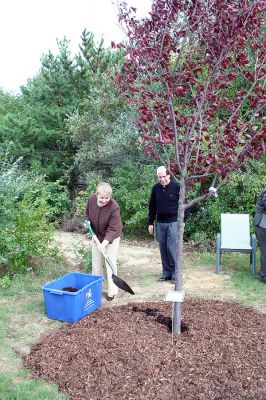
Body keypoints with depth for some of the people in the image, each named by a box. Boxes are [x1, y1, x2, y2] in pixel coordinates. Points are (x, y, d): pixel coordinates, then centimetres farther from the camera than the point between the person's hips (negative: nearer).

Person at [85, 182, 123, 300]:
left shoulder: (114, 207, -32)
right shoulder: (90, 200, -16)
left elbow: (113, 229, -29)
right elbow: (87, 213, 6)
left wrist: (105, 242, -39)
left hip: (111, 237, -5)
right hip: (96, 235, 5)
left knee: (110, 263, -3)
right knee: (96, 262, 13)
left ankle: (112, 291, 10)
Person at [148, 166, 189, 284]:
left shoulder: (177, 187, -6)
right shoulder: (155, 188, 7)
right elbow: (152, 207, 14)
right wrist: (150, 223, 12)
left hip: (173, 222, -5)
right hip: (160, 223, 5)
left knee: (172, 248, -7)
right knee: (163, 249, 8)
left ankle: (175, 274, 5)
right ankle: (166, 273, 19)